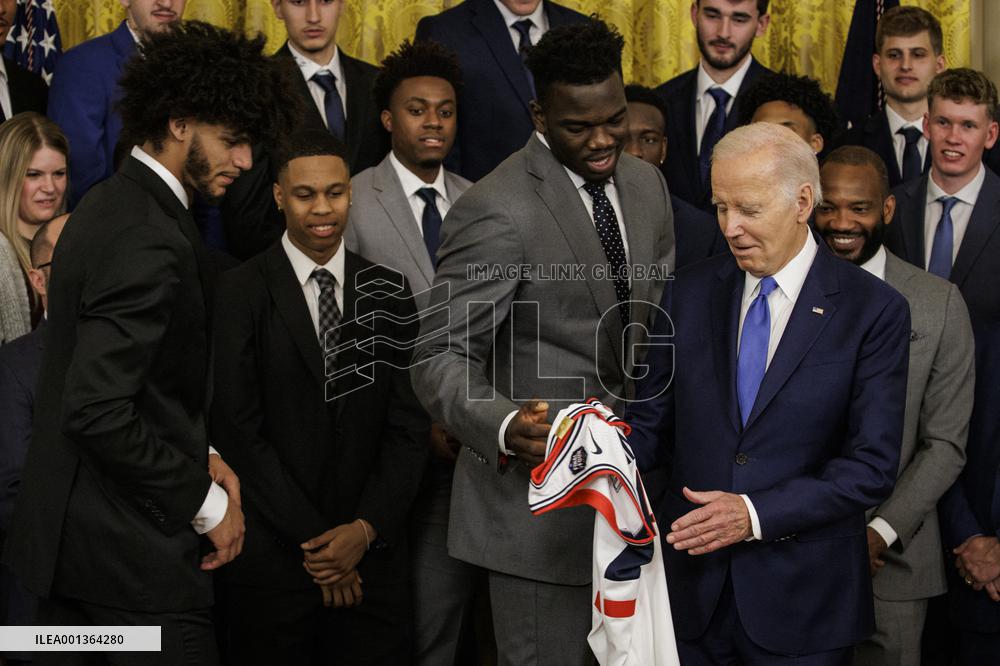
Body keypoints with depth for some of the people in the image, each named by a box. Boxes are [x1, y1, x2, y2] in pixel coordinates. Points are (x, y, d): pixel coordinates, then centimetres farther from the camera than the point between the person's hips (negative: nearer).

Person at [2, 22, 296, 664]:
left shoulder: (109, 204, 11)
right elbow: (98, 414, -27)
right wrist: (205, 502, -16)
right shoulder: (151, 241, -21)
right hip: (133, 551, -10)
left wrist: (199, 456, 6)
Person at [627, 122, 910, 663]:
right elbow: (653, 420, 7)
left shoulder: (873, 310, -7)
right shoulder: (689, 293, 5)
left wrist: (756, 513, -21)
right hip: (691, 586, 3)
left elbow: (872, 465, -12)